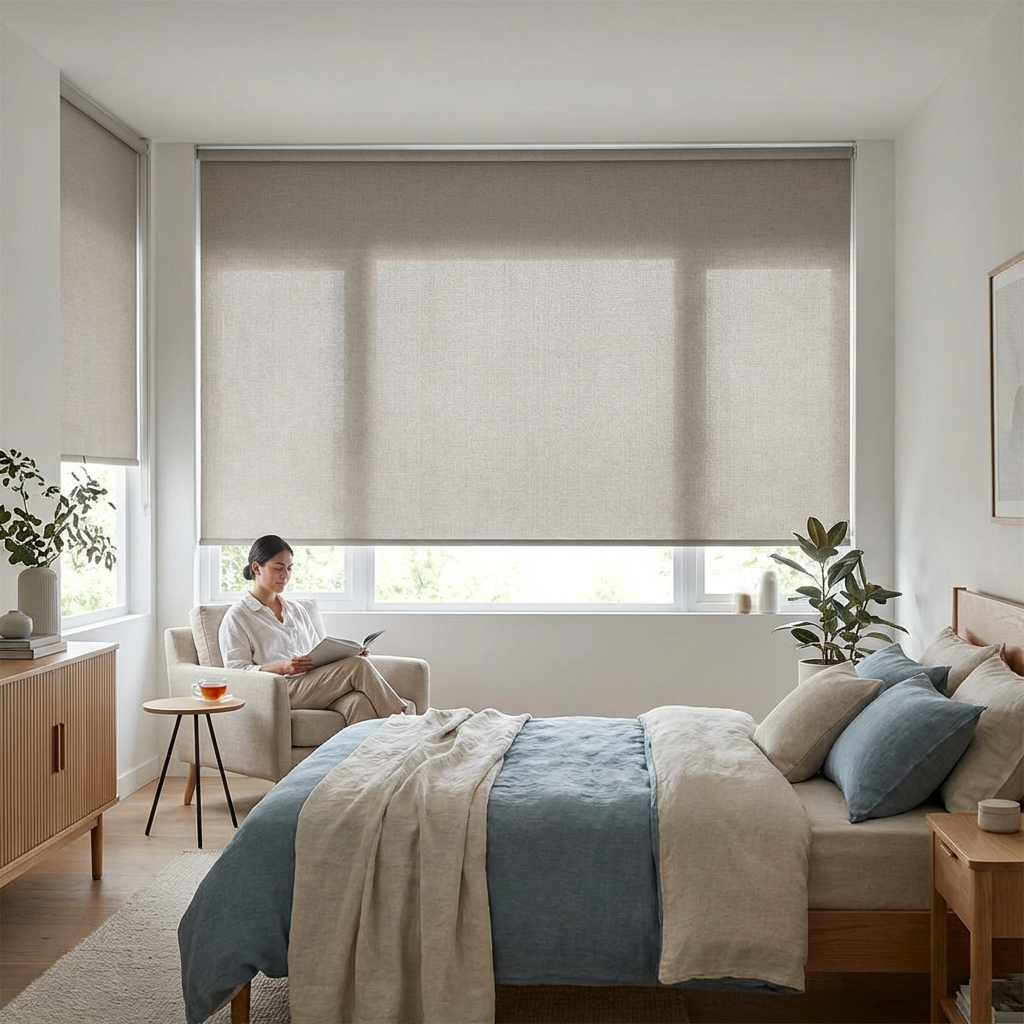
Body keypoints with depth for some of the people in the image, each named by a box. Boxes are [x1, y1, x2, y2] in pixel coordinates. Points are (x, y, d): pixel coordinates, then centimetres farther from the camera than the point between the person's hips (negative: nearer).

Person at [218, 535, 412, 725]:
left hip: (316, 689, 5)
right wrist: (283, 667, -18)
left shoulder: (297, 610, 27)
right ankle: (402, 716, -16)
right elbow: (235, 670, -3)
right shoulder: (236, 617, 8)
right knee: (358, 667, -25)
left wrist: (347, 654, 5)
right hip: (280, 691, -5)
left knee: (357, 701, -32)